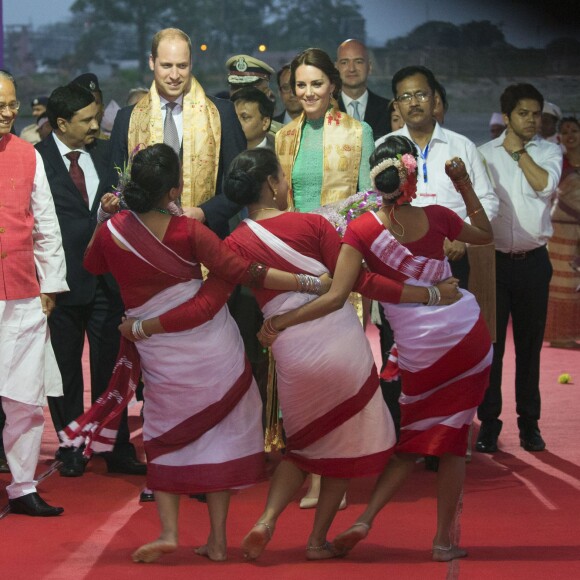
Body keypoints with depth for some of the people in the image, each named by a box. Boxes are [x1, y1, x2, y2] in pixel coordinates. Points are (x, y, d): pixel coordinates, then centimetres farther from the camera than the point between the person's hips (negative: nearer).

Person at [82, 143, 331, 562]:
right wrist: (310, 283, -19)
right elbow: (243, 272, -20)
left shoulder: (112, 233, -11)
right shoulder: (188, 232, -17)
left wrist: (105, 218, 12)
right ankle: (217, 540, 11)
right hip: (212, 349, -2)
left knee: (165, 437, 18)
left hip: (159, 355, 2)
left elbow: (92, 265, 12)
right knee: (220, 435, 12)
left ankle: (168, 531, 2)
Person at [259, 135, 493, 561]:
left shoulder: (360, 230, -12)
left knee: (413, 441, 16)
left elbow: (337, 295, -20)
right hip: (470, 336, 1)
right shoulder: (436, 218, -4)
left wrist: (283, 321, -20)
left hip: (419, 349, -1)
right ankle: (444, 540, 11)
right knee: (451, 439, 8)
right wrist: (465, 185, 15)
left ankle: (365, 520, 1)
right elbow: (485, 234, 17)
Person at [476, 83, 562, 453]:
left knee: (530, 343, 7)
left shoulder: (549, 151, 5)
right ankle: (489, 422, 9)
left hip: (533, 260, 1)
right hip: (493, 258, -1)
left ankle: (529, 422, 15)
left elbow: (545, 185, -14)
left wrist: (518, 150, -7)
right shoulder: (485, 153, 3)